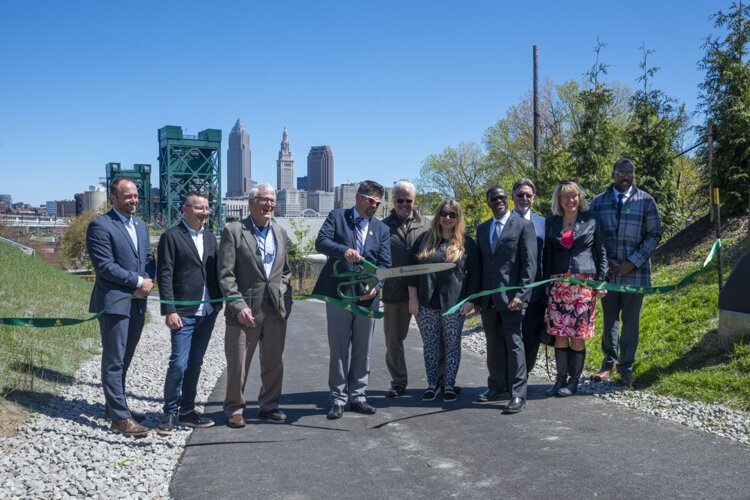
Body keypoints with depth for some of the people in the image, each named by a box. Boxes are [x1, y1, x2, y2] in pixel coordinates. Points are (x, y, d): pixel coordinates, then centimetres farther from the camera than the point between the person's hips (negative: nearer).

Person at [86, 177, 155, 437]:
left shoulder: (141, 225, 15)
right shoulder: (100, 225, -10)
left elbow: (149, 258, 15)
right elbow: (105, 266, -16)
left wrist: (147, 282, -5)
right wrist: (138, 281, -14)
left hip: (137, 302, 8)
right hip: (114, 302, -7)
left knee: (124, 359, 17)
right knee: (114, 361, -1)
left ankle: (116, 406, 29)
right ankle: (120, 418, 3)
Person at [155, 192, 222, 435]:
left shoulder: (210, 237, 14)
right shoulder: (171, 236, -5)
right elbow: (164, 275, -9)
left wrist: (219, 301, 6)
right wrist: (169, 311, -14)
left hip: (207, 312, 6)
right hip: (184, 312, -6)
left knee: (195, 364, 11)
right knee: (179, 364, -6)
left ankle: (186, 411, 21)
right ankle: (170, 413, 9)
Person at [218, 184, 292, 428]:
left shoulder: (281, 233, 13)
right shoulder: (233, 231, -4)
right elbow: (225, 274, -8)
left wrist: (285, 299, 7)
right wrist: (239, 306, -16)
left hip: (276, 310, 5)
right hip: (245, 310, -5)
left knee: (273, 363, 13)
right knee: (238, 365, 4)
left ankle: (269, 406, 29)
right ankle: (235, 409, 21)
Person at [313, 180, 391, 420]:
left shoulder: (382, 229, 12)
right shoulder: (337, 216, 4)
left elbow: (384, 263, 5)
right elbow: (321, 241, -10)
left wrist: (376, 285, -13)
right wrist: (344, 250, -29)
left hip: (367, 297, 3)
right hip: (338, 294, -3)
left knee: (363, 351, 10)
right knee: (338, 349, 2)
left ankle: (357, 396, 21)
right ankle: (338, 399, 12)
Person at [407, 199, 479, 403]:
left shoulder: (466, 243, 1)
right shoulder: (425, 239, 5)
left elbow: (474, 273, 1)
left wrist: (469, 300, -6)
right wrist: (413, 298, 1)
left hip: (454, 304, -1)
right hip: (427, 303, 2)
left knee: (452, 346, 5)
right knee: (430, 345, 7)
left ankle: (450, 386, 15)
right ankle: (432, 385, 18)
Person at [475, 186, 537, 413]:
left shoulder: (523, 225, -2)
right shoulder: (482, 229, 15)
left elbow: (530, 263, -7)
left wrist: (521, 293, -16)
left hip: (511, 296, -5)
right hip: (488, 298, 5)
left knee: (514, 344, -4)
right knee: (493, 345, 11)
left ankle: (518, 394, 1)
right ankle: (496, 386, 23)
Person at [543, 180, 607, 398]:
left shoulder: (591, 220, 5)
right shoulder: (551, 222, 10)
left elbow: (601, 252, 6)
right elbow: (547, 255, 12)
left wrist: (602, 281, -1)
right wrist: (545, 283, 6)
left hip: (584, 283, -2)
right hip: (558, 285, 2)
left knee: (578, 335, -1)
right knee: (559, 333, 1)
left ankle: (574, 380, 11)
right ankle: (561, 378, 12)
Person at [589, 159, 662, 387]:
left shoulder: (645, 201, 1)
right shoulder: (599, 201, 6)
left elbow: (654, 235, 0)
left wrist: (633, 262, -11)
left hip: (635, 272, -2)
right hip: (607, 272, 2)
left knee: (631, 321, 5)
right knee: (609, 320, 11)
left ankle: (626, 367, 16)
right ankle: (609, 363, 25)